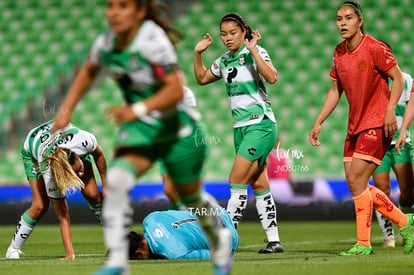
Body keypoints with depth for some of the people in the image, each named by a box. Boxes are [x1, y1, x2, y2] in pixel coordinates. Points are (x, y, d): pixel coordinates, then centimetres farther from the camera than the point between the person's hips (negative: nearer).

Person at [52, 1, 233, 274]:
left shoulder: (153, 41, -26)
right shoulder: (105, 43, -6)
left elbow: (176, 89, -33)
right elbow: (88, 71, 16)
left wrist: (137, 110, -44)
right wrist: (66, 110, 10)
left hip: (178, 131, -4)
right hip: (138, 129, 4)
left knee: (192, 198, 16)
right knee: (116, 180, -24)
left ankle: (221, 241, 48)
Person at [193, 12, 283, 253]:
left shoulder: (255, 52, -10)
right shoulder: (224, 61, 11)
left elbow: (272, 77, -28)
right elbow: (202, 78, 25)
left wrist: (252, 49, -30)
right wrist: (198, 53, 12)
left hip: (261, 125, -8)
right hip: (241, 127, 8)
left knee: (237, 180, -12)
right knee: (259, 185, 7)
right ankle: (274, 241, 10)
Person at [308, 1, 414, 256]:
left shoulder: (375, 48, -13)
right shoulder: (339, 53, 8)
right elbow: (335, 91, 17)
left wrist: (390, 109, -22)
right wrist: (318, 123, 13)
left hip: (377, 124, -8)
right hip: (355, 126, 8)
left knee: (356, 179, -14)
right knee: (356, 183, 5)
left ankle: (363, 243, -5)